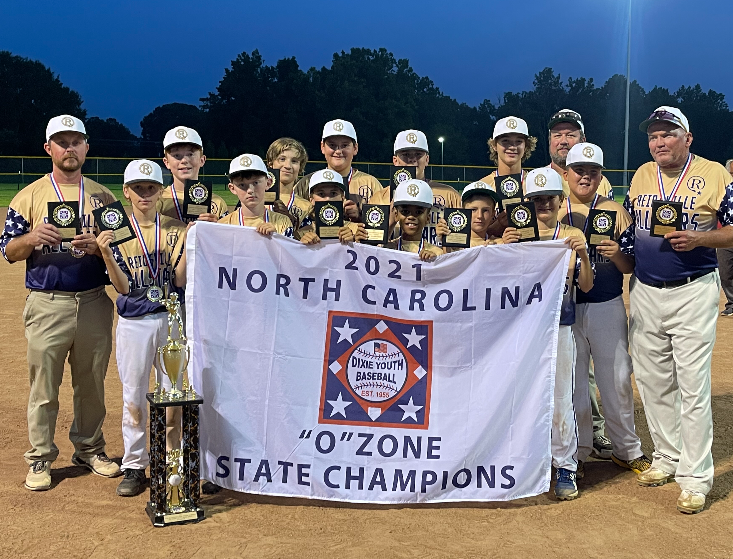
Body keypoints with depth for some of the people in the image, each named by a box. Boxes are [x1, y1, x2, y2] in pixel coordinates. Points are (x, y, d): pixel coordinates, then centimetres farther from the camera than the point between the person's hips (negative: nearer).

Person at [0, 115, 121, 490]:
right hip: (47, 304, -2)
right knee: (44, 386, 2)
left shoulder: (102, 195, 10)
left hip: (95, 302, 2)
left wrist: (97, 245, -13)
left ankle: (88, 449, 27)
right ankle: (40, 459, 15)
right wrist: (32, 237, -19)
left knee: (92, 383, 11)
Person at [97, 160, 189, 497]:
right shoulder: (115, 231, 1)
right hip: (133, 323, 0)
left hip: (171, 320, 0)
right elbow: (123, 286, -7)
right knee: (133, 397, 5)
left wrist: (189, 244, -17)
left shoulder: (175, 229, 1)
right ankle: (134, 466, 17)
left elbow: (180, 279, -6)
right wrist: (106, 254, -21)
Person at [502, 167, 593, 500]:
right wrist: (504, 248, -15)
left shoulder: (573, 236, 5)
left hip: (559, 326, -1)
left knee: (561, 399, 1)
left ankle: (565, 467, 12)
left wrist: (583, 254, -16)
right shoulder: (516, 234, 6)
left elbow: (586, 285, 1)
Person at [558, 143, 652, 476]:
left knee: (617, 380, 4)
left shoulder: (615, 211, 7)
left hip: (608, 307, 0)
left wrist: (616, 254, -18)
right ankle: (576, 452, 20)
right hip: (566, 308, 0)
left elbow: (631, 267, 3)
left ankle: (627, 450, 20)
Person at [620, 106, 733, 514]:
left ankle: (695, 477, 3)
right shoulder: (641, 176, 10)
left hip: (693, 292, -5)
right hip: (645, 292, 5)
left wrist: (699, 239, -21)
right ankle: (667, 458, 27)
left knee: (693, 385, -5)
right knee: (653, 383, 11)